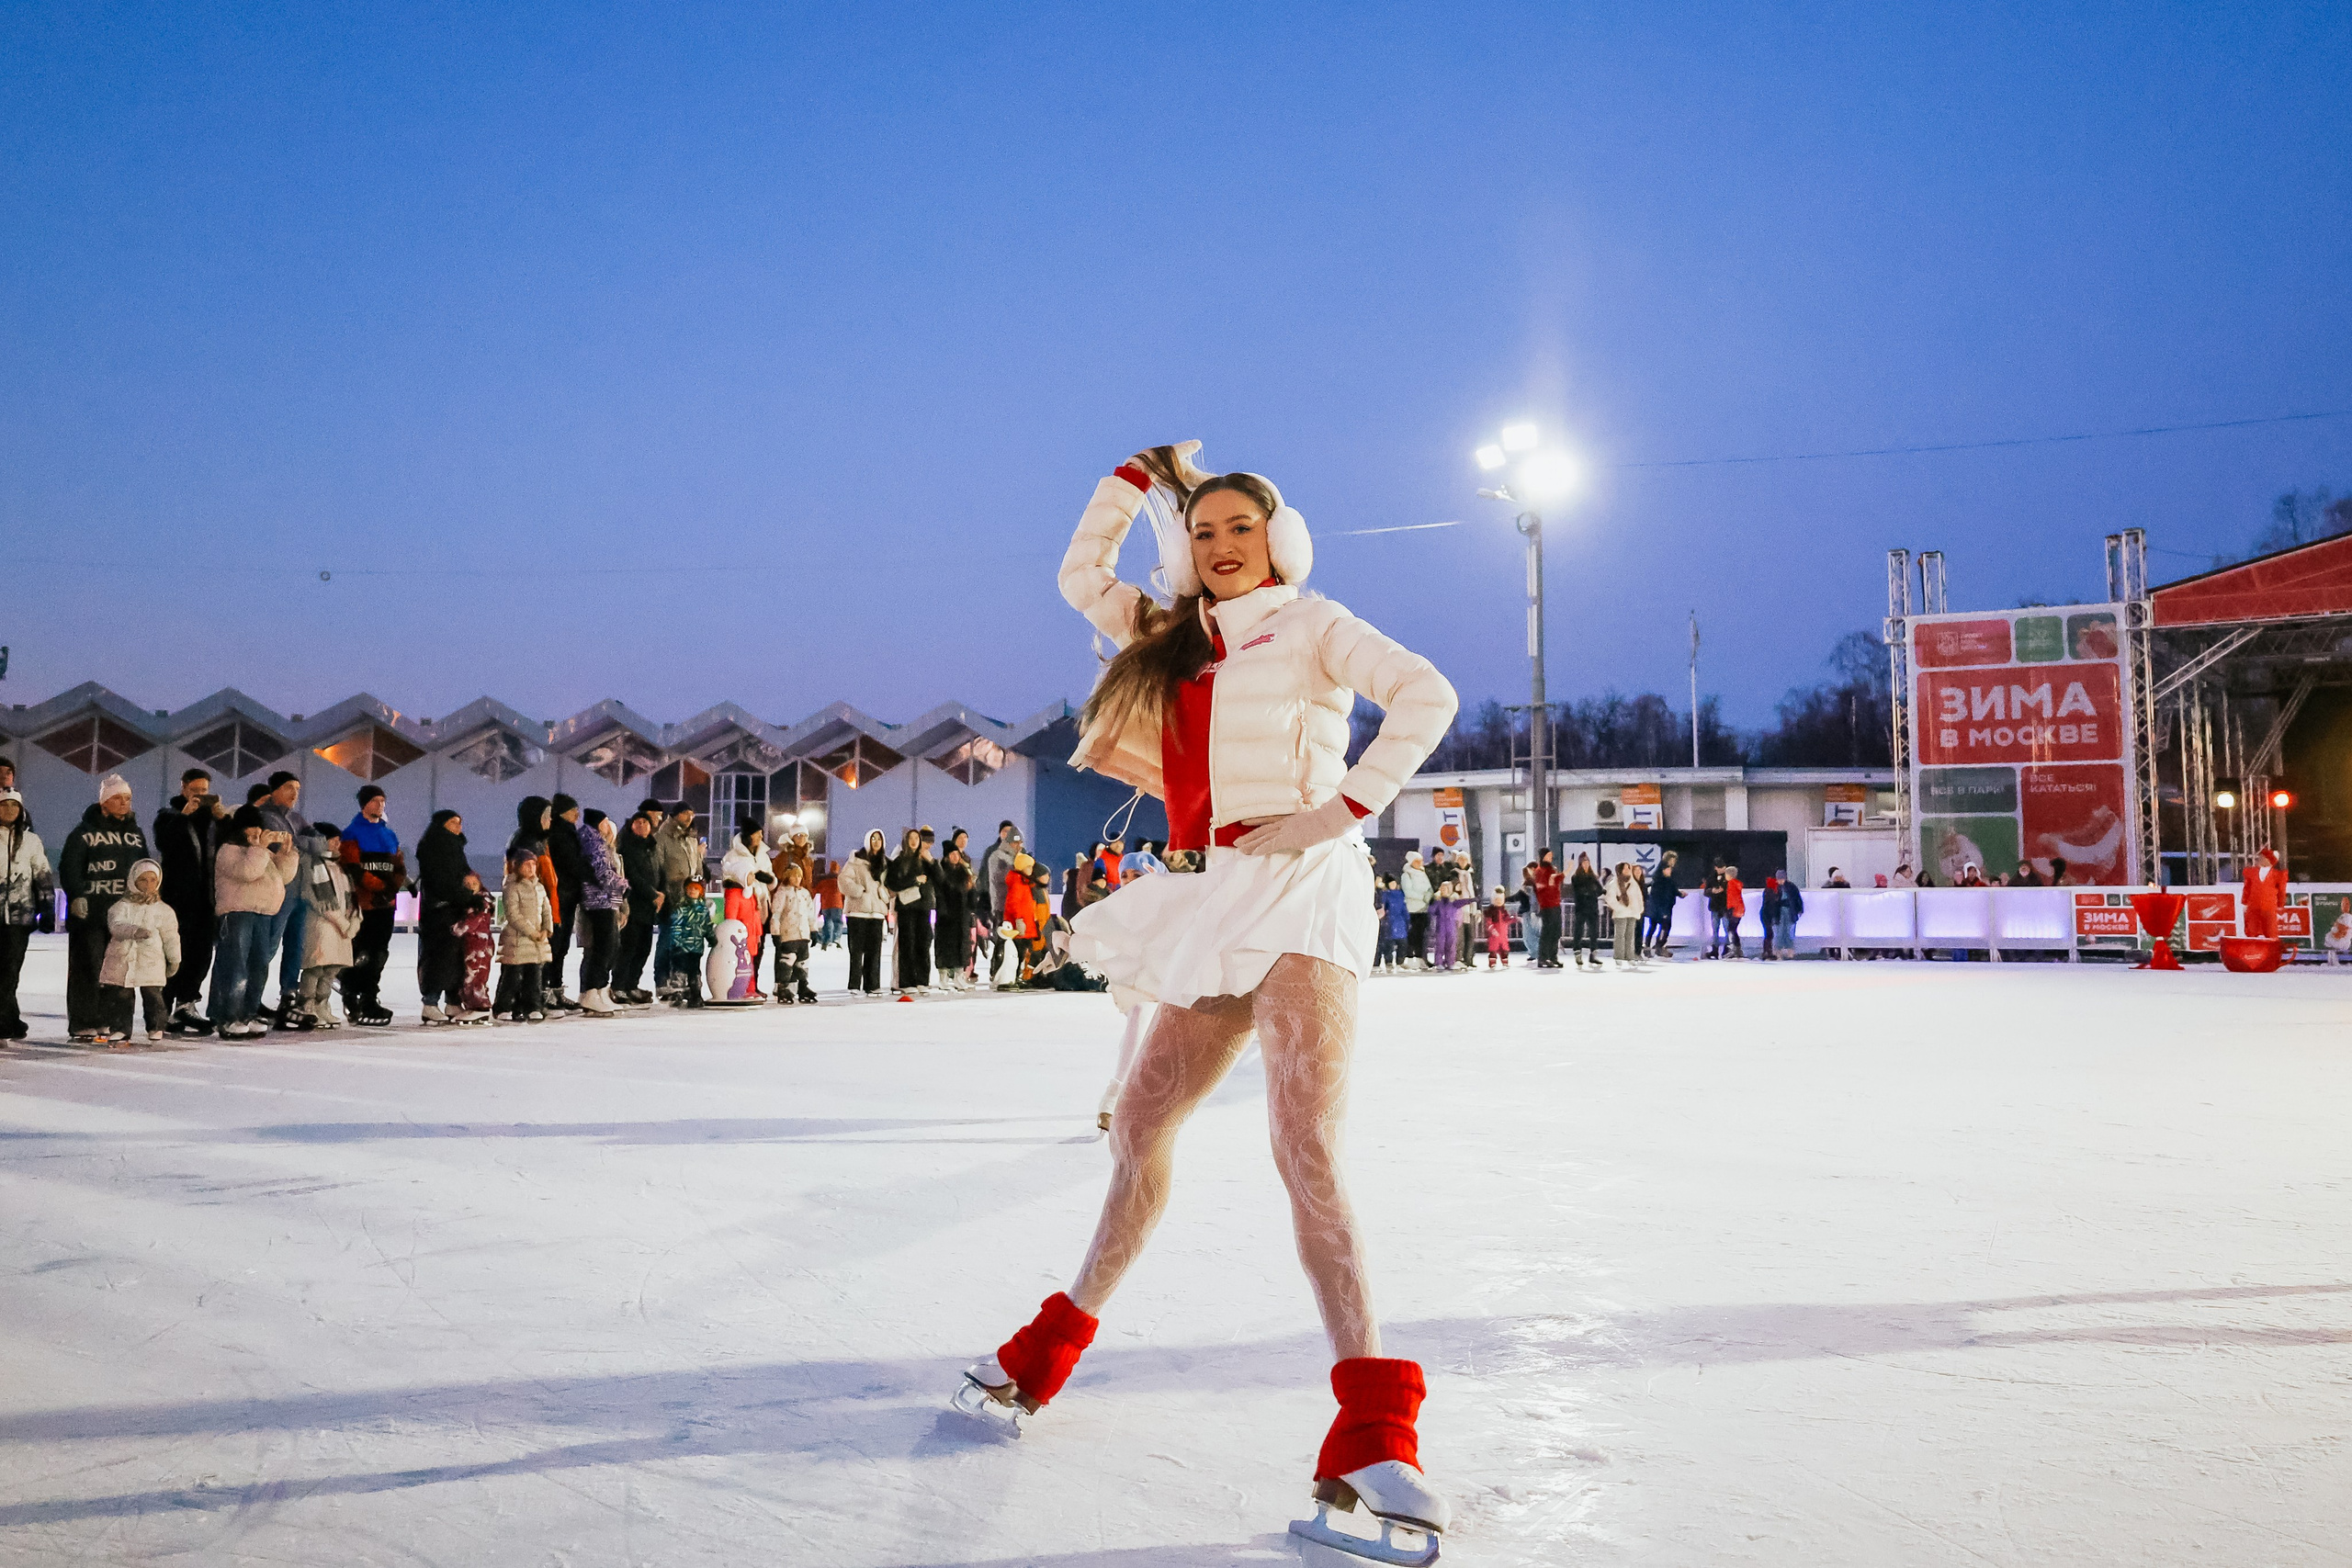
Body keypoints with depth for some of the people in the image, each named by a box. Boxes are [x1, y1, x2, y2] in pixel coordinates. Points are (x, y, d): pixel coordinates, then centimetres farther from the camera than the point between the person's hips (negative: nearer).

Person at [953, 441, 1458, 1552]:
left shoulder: (1309, 626, 6)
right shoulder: (1177, 642, 22)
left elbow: (1425, 695, -7)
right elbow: (1081, 573, 31)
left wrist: (1347, 807, -13)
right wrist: (1139, 477, 23)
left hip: (1303, 886, -7)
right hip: (1219, 902, 7)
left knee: (1305, 1145, -22)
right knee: (1142, 1119, 12)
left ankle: (1372, 1421, -28)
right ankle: (1058, 1343, 27)